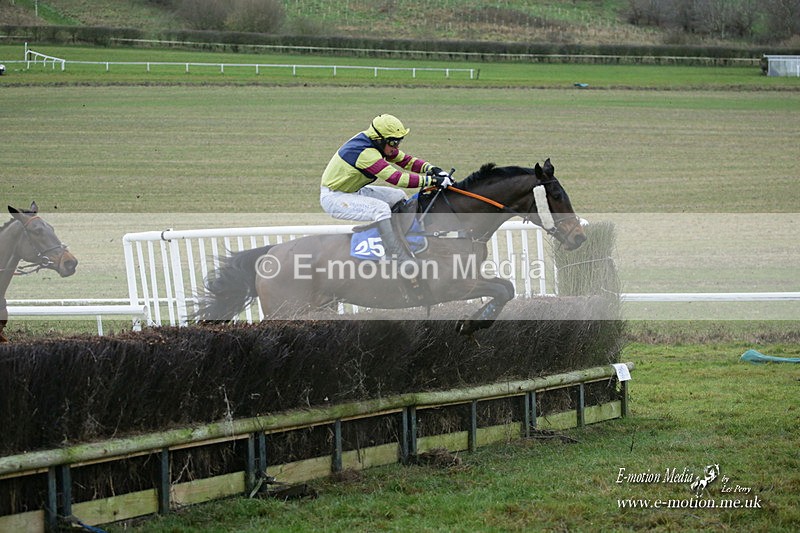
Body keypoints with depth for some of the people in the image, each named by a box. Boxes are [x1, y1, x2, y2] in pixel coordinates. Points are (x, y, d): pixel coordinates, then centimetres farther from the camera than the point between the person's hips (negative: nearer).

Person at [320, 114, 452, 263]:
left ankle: (390, 255, 4)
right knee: (381, 209, -29)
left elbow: (405, 160, -1)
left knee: (398, 197, 6)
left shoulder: (375, 143, -3)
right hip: (332, 198, -10)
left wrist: (433, 169, -18)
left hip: (352, 191, 10)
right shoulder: (365, 152, -32)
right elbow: (397, 178, -37)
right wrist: (432, 180, -37)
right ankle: (403, 260, -26)